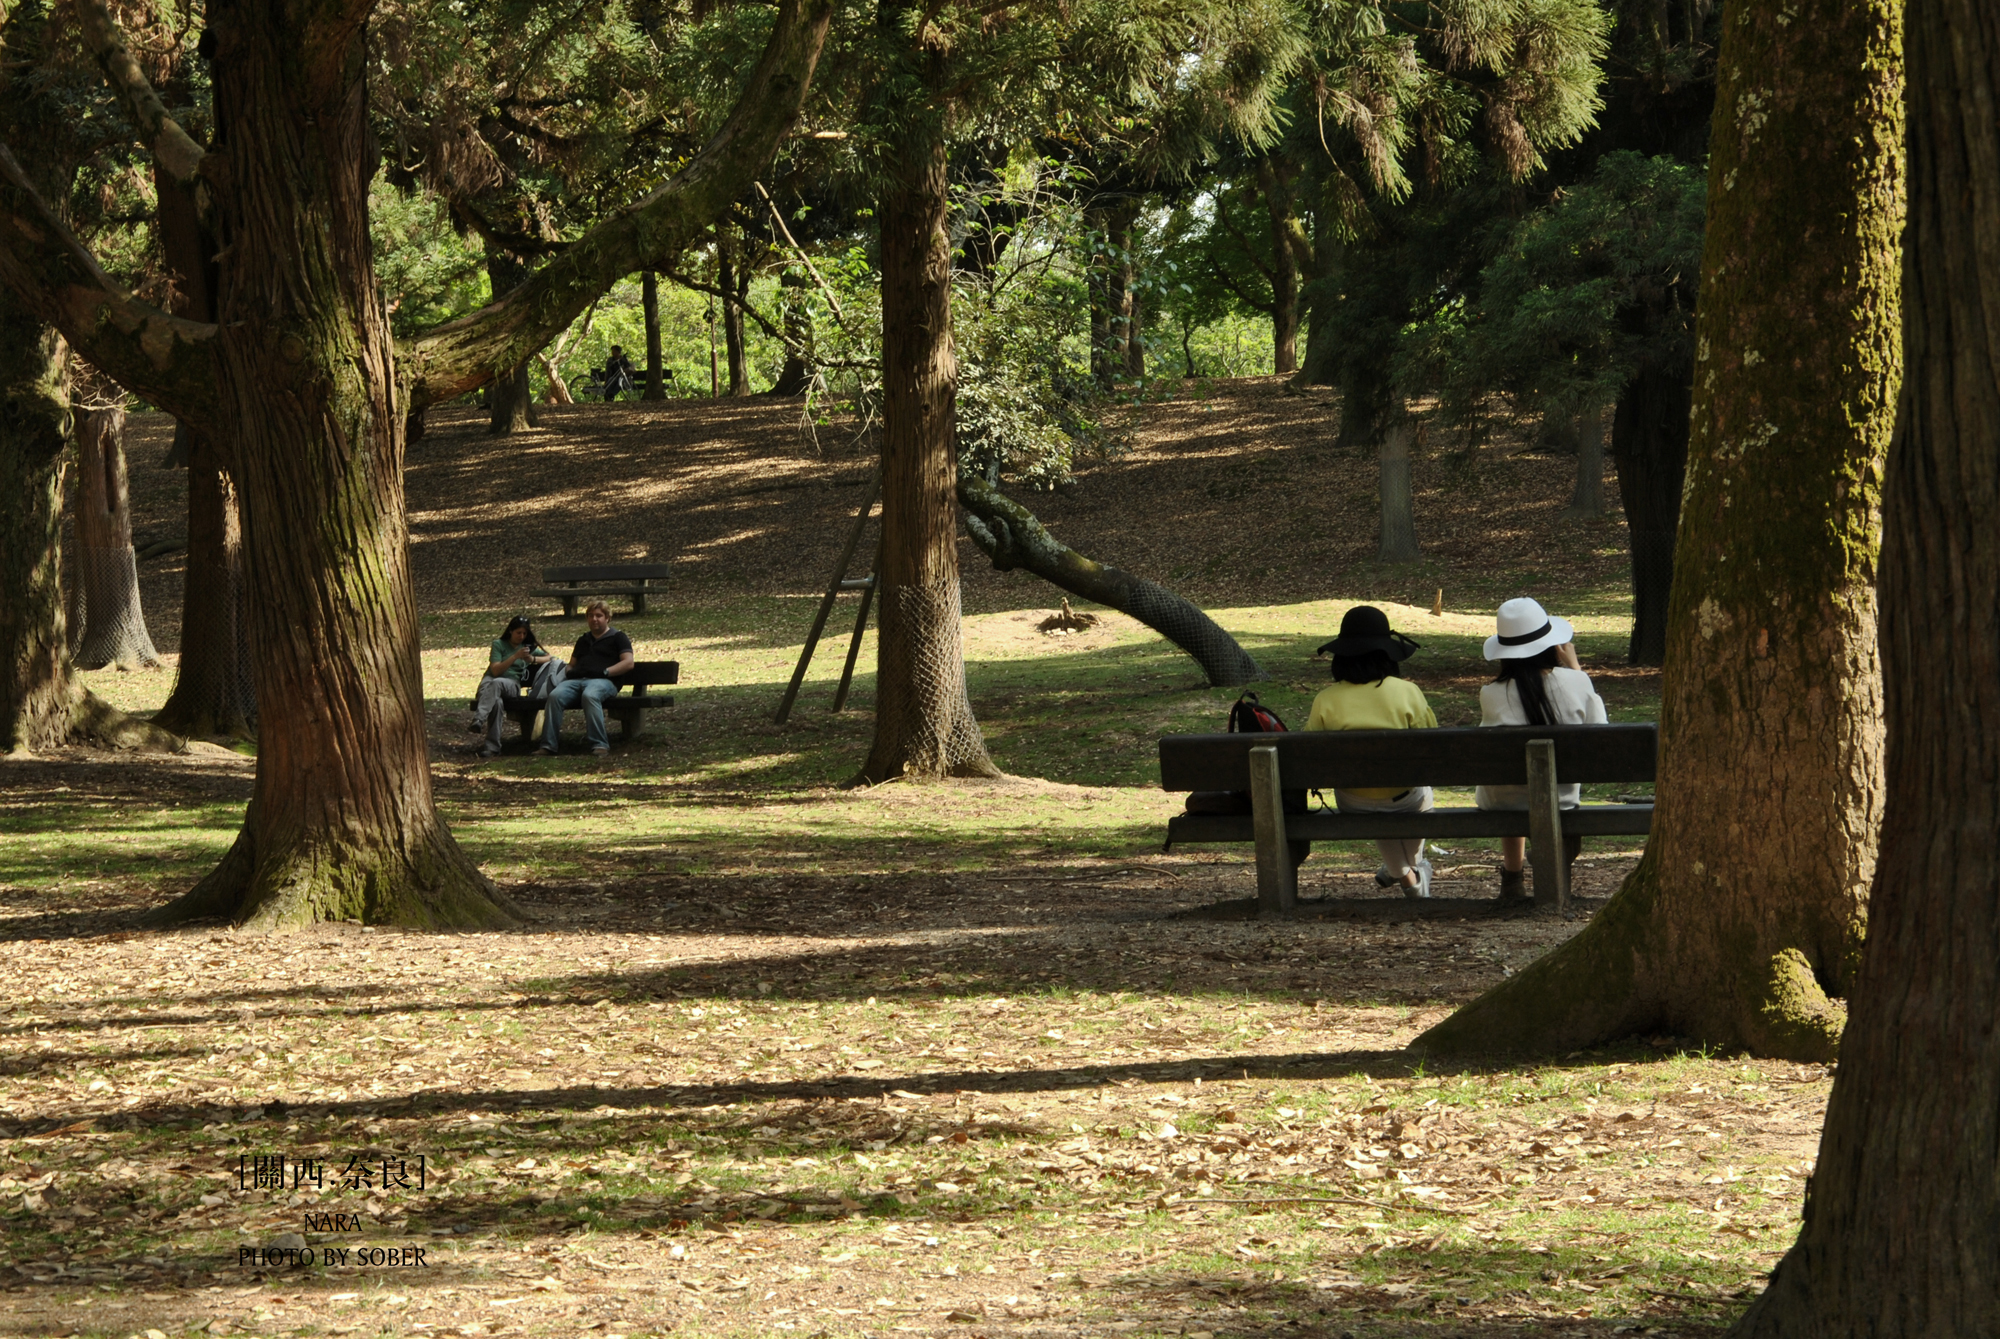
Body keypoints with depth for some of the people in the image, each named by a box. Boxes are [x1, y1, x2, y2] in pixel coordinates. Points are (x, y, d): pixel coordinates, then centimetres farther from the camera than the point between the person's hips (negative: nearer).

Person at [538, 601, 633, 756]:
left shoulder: (617, 637, 16)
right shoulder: (583, 640, 35)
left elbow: (628, 663, 3)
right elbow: (572, 663, 37)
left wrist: (605, 671, -10)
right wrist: (569, 671, 11)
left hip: (603, 681, -5)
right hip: (577, 680, 5)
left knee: (589, 695, -42)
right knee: (555, 696, -28)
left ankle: (600, 745, -45)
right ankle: (548, 745, -34)